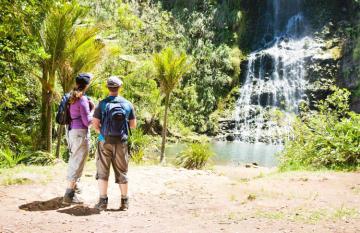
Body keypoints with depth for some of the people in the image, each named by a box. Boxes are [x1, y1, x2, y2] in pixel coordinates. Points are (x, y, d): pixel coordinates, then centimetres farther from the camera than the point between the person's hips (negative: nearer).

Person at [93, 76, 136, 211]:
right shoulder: (127, 104, 1)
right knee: (122, 172, 11)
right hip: (121, 142, 2)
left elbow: (95, 124, -6)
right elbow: (133, 125, 6)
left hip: (105, 141, -2)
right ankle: (124, 202, 16)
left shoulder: (102, 104, -5)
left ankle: (103, 201, 6)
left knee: (102, 171, 7)